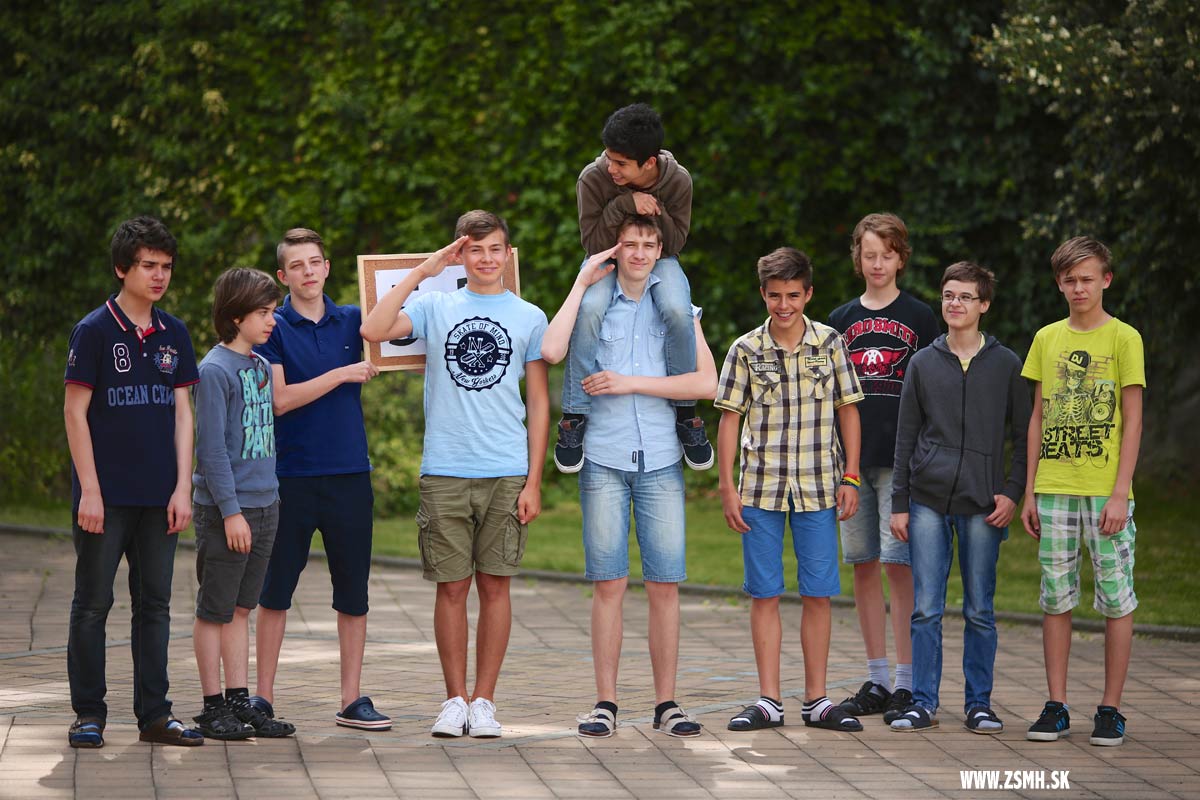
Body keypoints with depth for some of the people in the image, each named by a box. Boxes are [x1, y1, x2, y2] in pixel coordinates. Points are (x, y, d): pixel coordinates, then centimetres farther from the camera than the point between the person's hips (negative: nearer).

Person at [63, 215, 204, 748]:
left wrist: (182, 488, 2)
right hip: (106, 496, -5)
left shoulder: (174, 334, 9)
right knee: (92, 604, 1)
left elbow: (182, 414, 10)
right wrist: (90, 491, -12)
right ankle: (88, 715, 8)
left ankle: (154, 714, 12)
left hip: (158, 498, 5)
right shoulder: (95, 331, -5)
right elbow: (75, 412, -6)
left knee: (155, 604, 7)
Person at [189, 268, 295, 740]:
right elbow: (211, 448, -15)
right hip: (224, 510, -7)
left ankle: (239, 701, 16)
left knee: (240, 608, 12)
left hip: (264, 505, 7)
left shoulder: (262, 366, 11)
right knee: (215, 610, 1)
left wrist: (267, 497, 16)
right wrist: (230, 511, -17)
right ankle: (214, 706, 7)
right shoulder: (214, 371, -12)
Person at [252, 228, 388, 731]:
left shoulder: (351, 322, 9)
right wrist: (343, 374, -12)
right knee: (275, 590, 3)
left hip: (349, 473, 3)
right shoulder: (272, 328, -1)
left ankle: (352, 699, 11)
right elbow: (280, 399, -10)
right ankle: (263, 698, 10)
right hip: (290, 476, -3)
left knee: (353, 591, 4)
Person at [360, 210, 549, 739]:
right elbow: (373, 330, -10)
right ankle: (454, 700, 10)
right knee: (452, 586, 2)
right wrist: (422, 273, -9)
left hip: (506, 474, 0)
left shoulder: (529, 318, 8)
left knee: (494, 585, 1)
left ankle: (483, 701, 8)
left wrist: (533, 482, 1)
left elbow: (539, 404, 8)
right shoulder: (435, 308, 7)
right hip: (444, 472, 0)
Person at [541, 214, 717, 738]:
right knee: (608, 584, -2)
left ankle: (666, 704, 4)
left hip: (661, 460, 1)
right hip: (604, 459, -1)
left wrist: (630, 383, -8)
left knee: (665, 586, -1)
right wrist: (582, 283, -5)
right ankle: (605, 703, 2)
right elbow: (552, 350, -12)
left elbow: (706, 383, -2)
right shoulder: (593, 303, 9)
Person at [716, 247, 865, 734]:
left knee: (818, 594, 2)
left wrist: (850, 479, 1)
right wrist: (727, 487, -2)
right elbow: (729, 419, 3)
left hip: (817, 490, 0)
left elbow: (848, 413, 7)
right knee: (764, 595, 2)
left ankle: (816, 700, 9)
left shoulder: (830, 344, 2)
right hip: (761, 490, 0)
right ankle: (769, 701, 7)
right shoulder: (746, 350, 1)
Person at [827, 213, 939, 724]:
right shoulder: (842, 321, 13)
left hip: (901, 458, -4)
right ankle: (876, 681, 13)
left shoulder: (918, 318, 3)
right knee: (863, 565, 6)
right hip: (852, 457, 4)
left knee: (899, 563, -9)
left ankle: (906, 683, -6)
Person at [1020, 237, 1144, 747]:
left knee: (1116, 599, -2)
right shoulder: (1047, 339, 11)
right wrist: (1030, 491, 8)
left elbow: (1132, 421, -3)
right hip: (1054, 490, 4)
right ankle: (1056, 707, 9)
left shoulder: (1123, 338, 0)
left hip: (1105, 490, -3)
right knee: (1056, 598, 4)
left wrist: (1120, 493, -11)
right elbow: (1039, 418, 14)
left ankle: (1110, 709, 3)